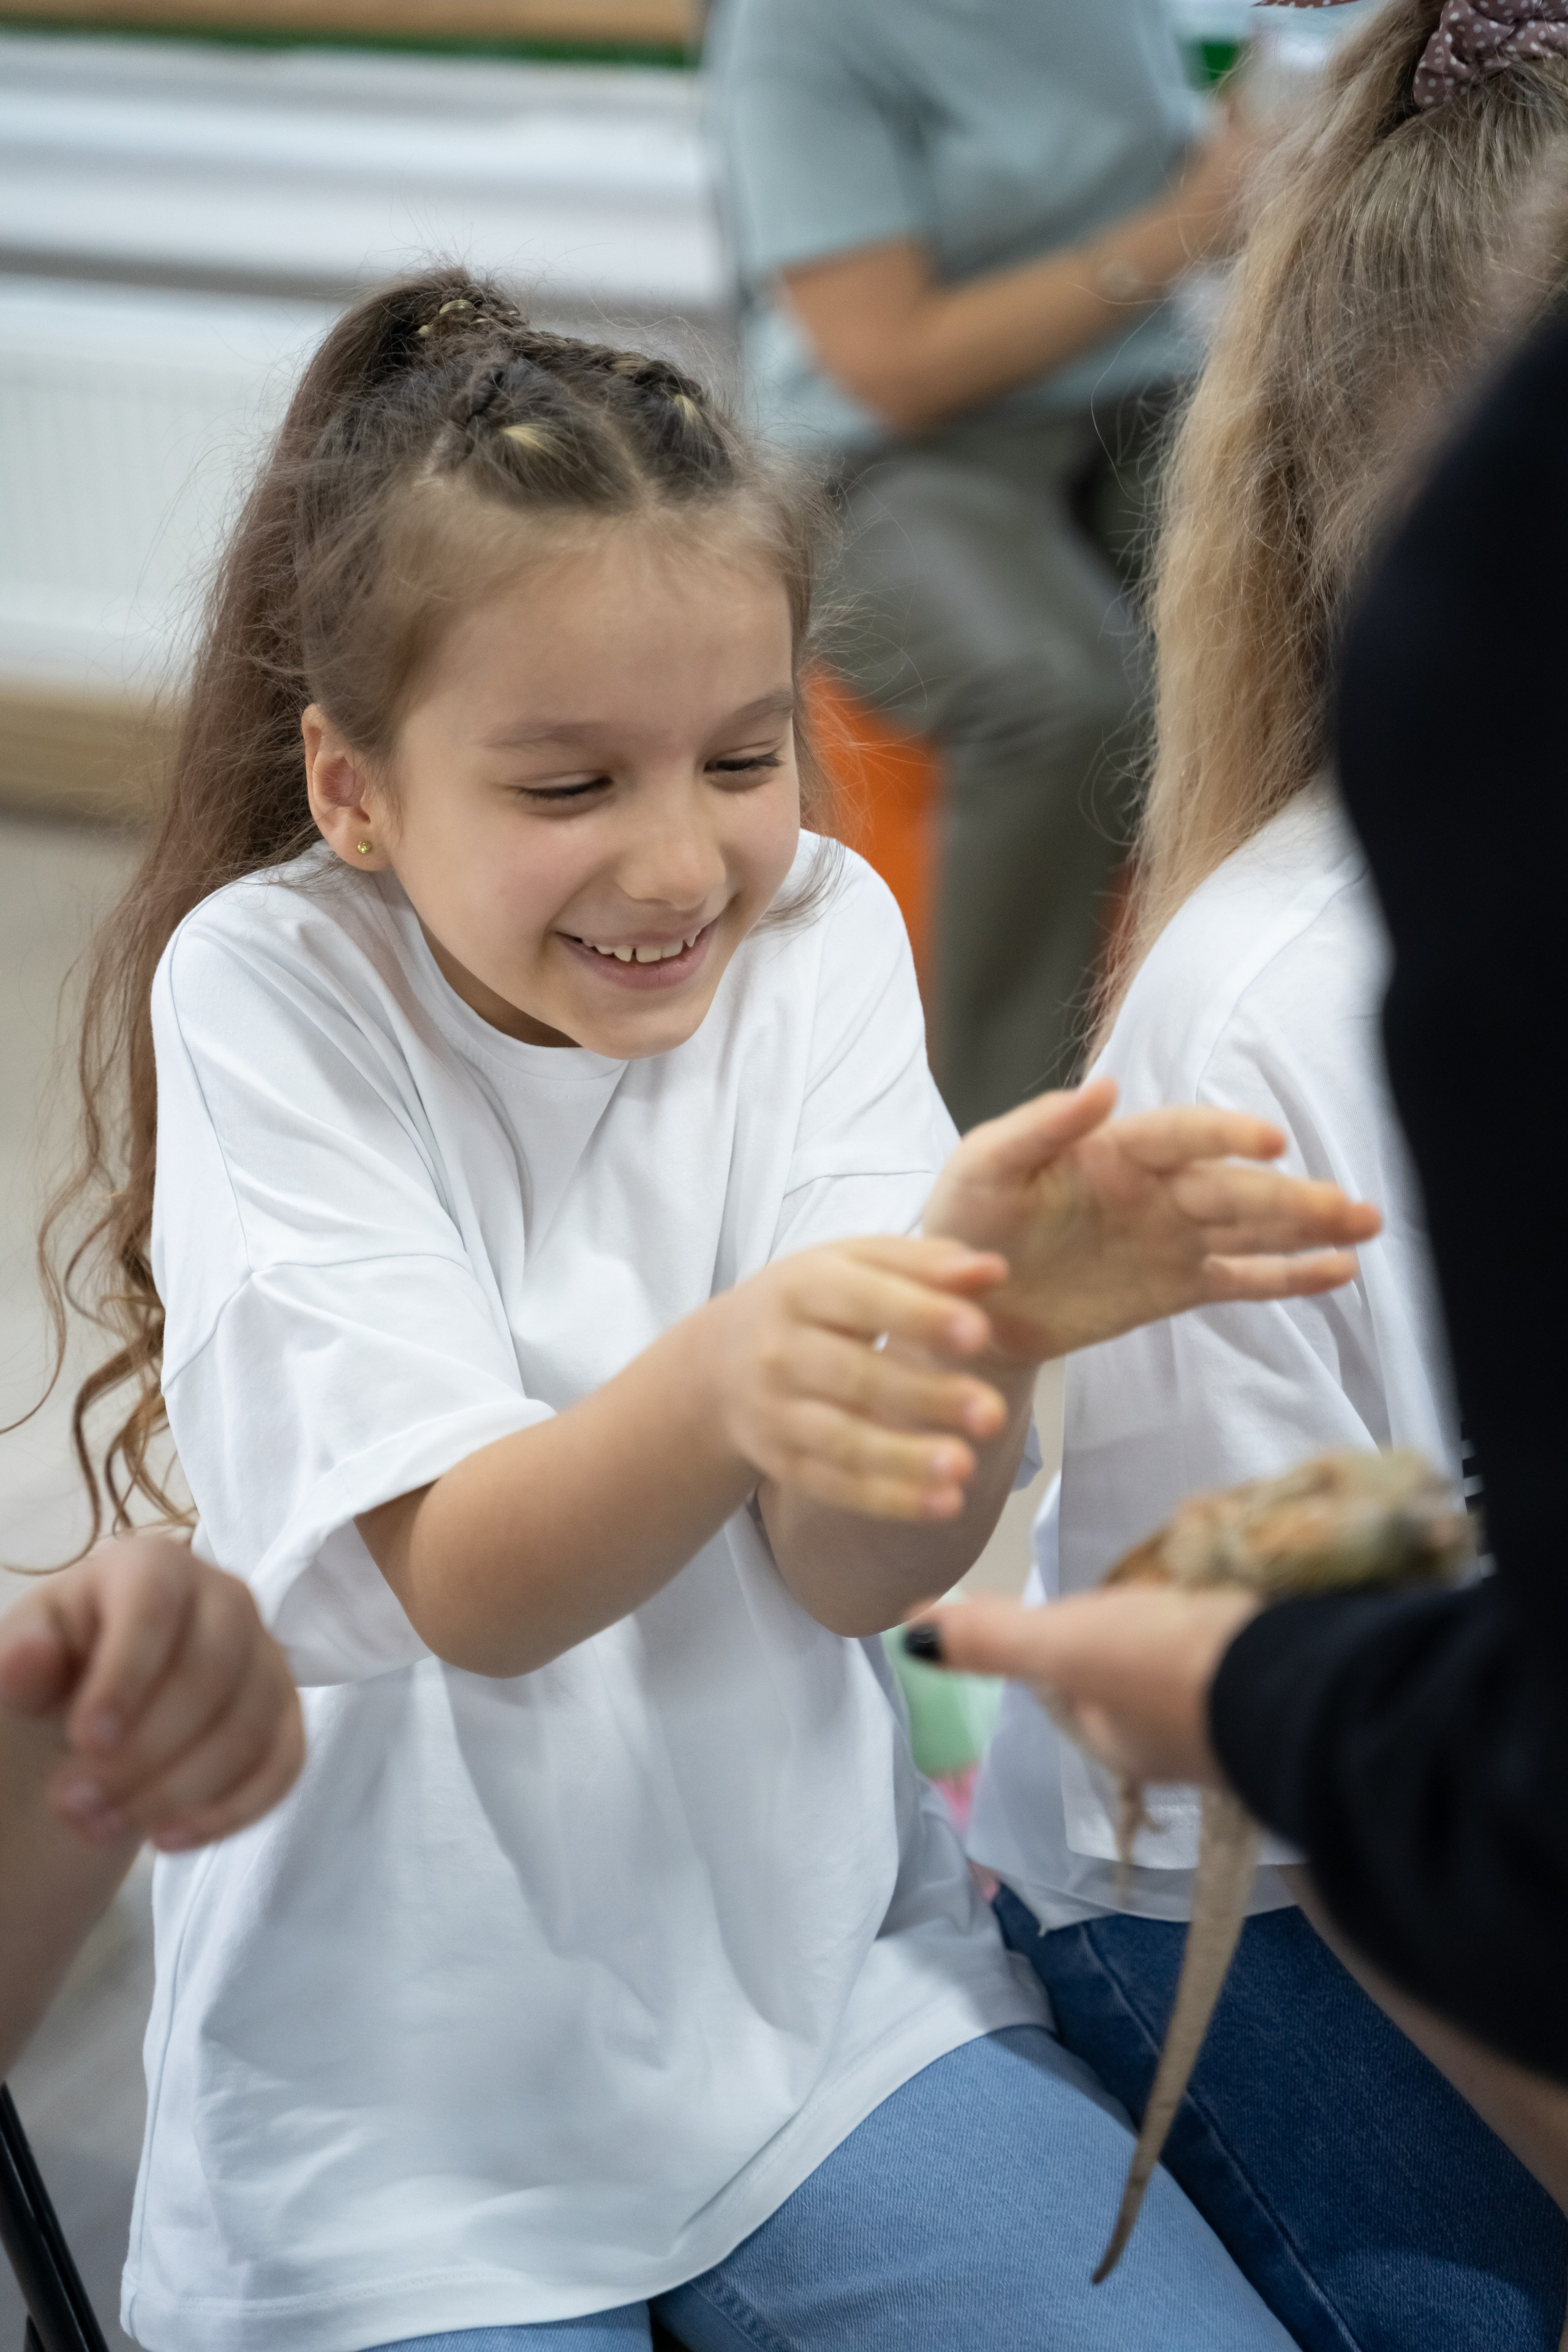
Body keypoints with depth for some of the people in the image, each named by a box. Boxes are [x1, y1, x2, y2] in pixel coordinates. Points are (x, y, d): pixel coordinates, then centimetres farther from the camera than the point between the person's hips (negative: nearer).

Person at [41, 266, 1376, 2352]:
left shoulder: (815, 939, -5)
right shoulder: (268, 989, -13)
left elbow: (856, 1572, -13)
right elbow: (470, 1589, -22)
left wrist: (986, 1311, -35)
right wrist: (727, 1374, -43)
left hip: (826, 1973, 2)